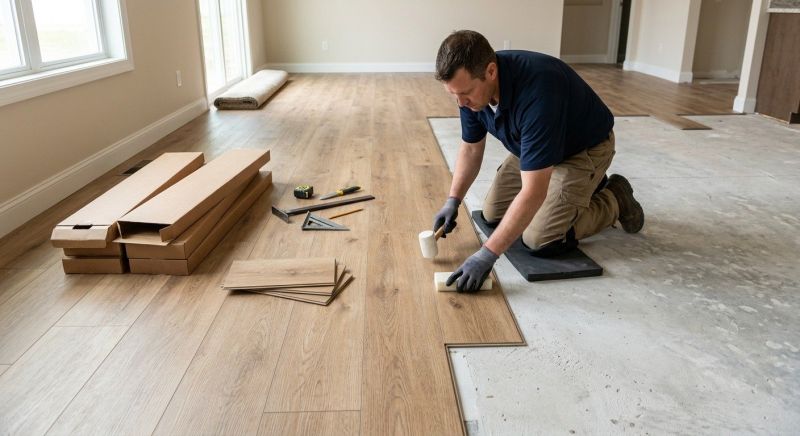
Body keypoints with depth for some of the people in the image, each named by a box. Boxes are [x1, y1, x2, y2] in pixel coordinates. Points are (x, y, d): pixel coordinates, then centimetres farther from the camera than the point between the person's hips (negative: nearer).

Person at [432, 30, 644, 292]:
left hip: (584, 148, -7)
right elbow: (471, 148, 0)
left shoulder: (536, 91, -42)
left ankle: (614, 200, 8)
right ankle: (581, 184, 22)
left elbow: (533, 192, -42)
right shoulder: (471, 86, -18)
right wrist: (453, 201, -11)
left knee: (540, 240, -15)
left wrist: (488, 254, -41)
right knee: (493, 215, 7)